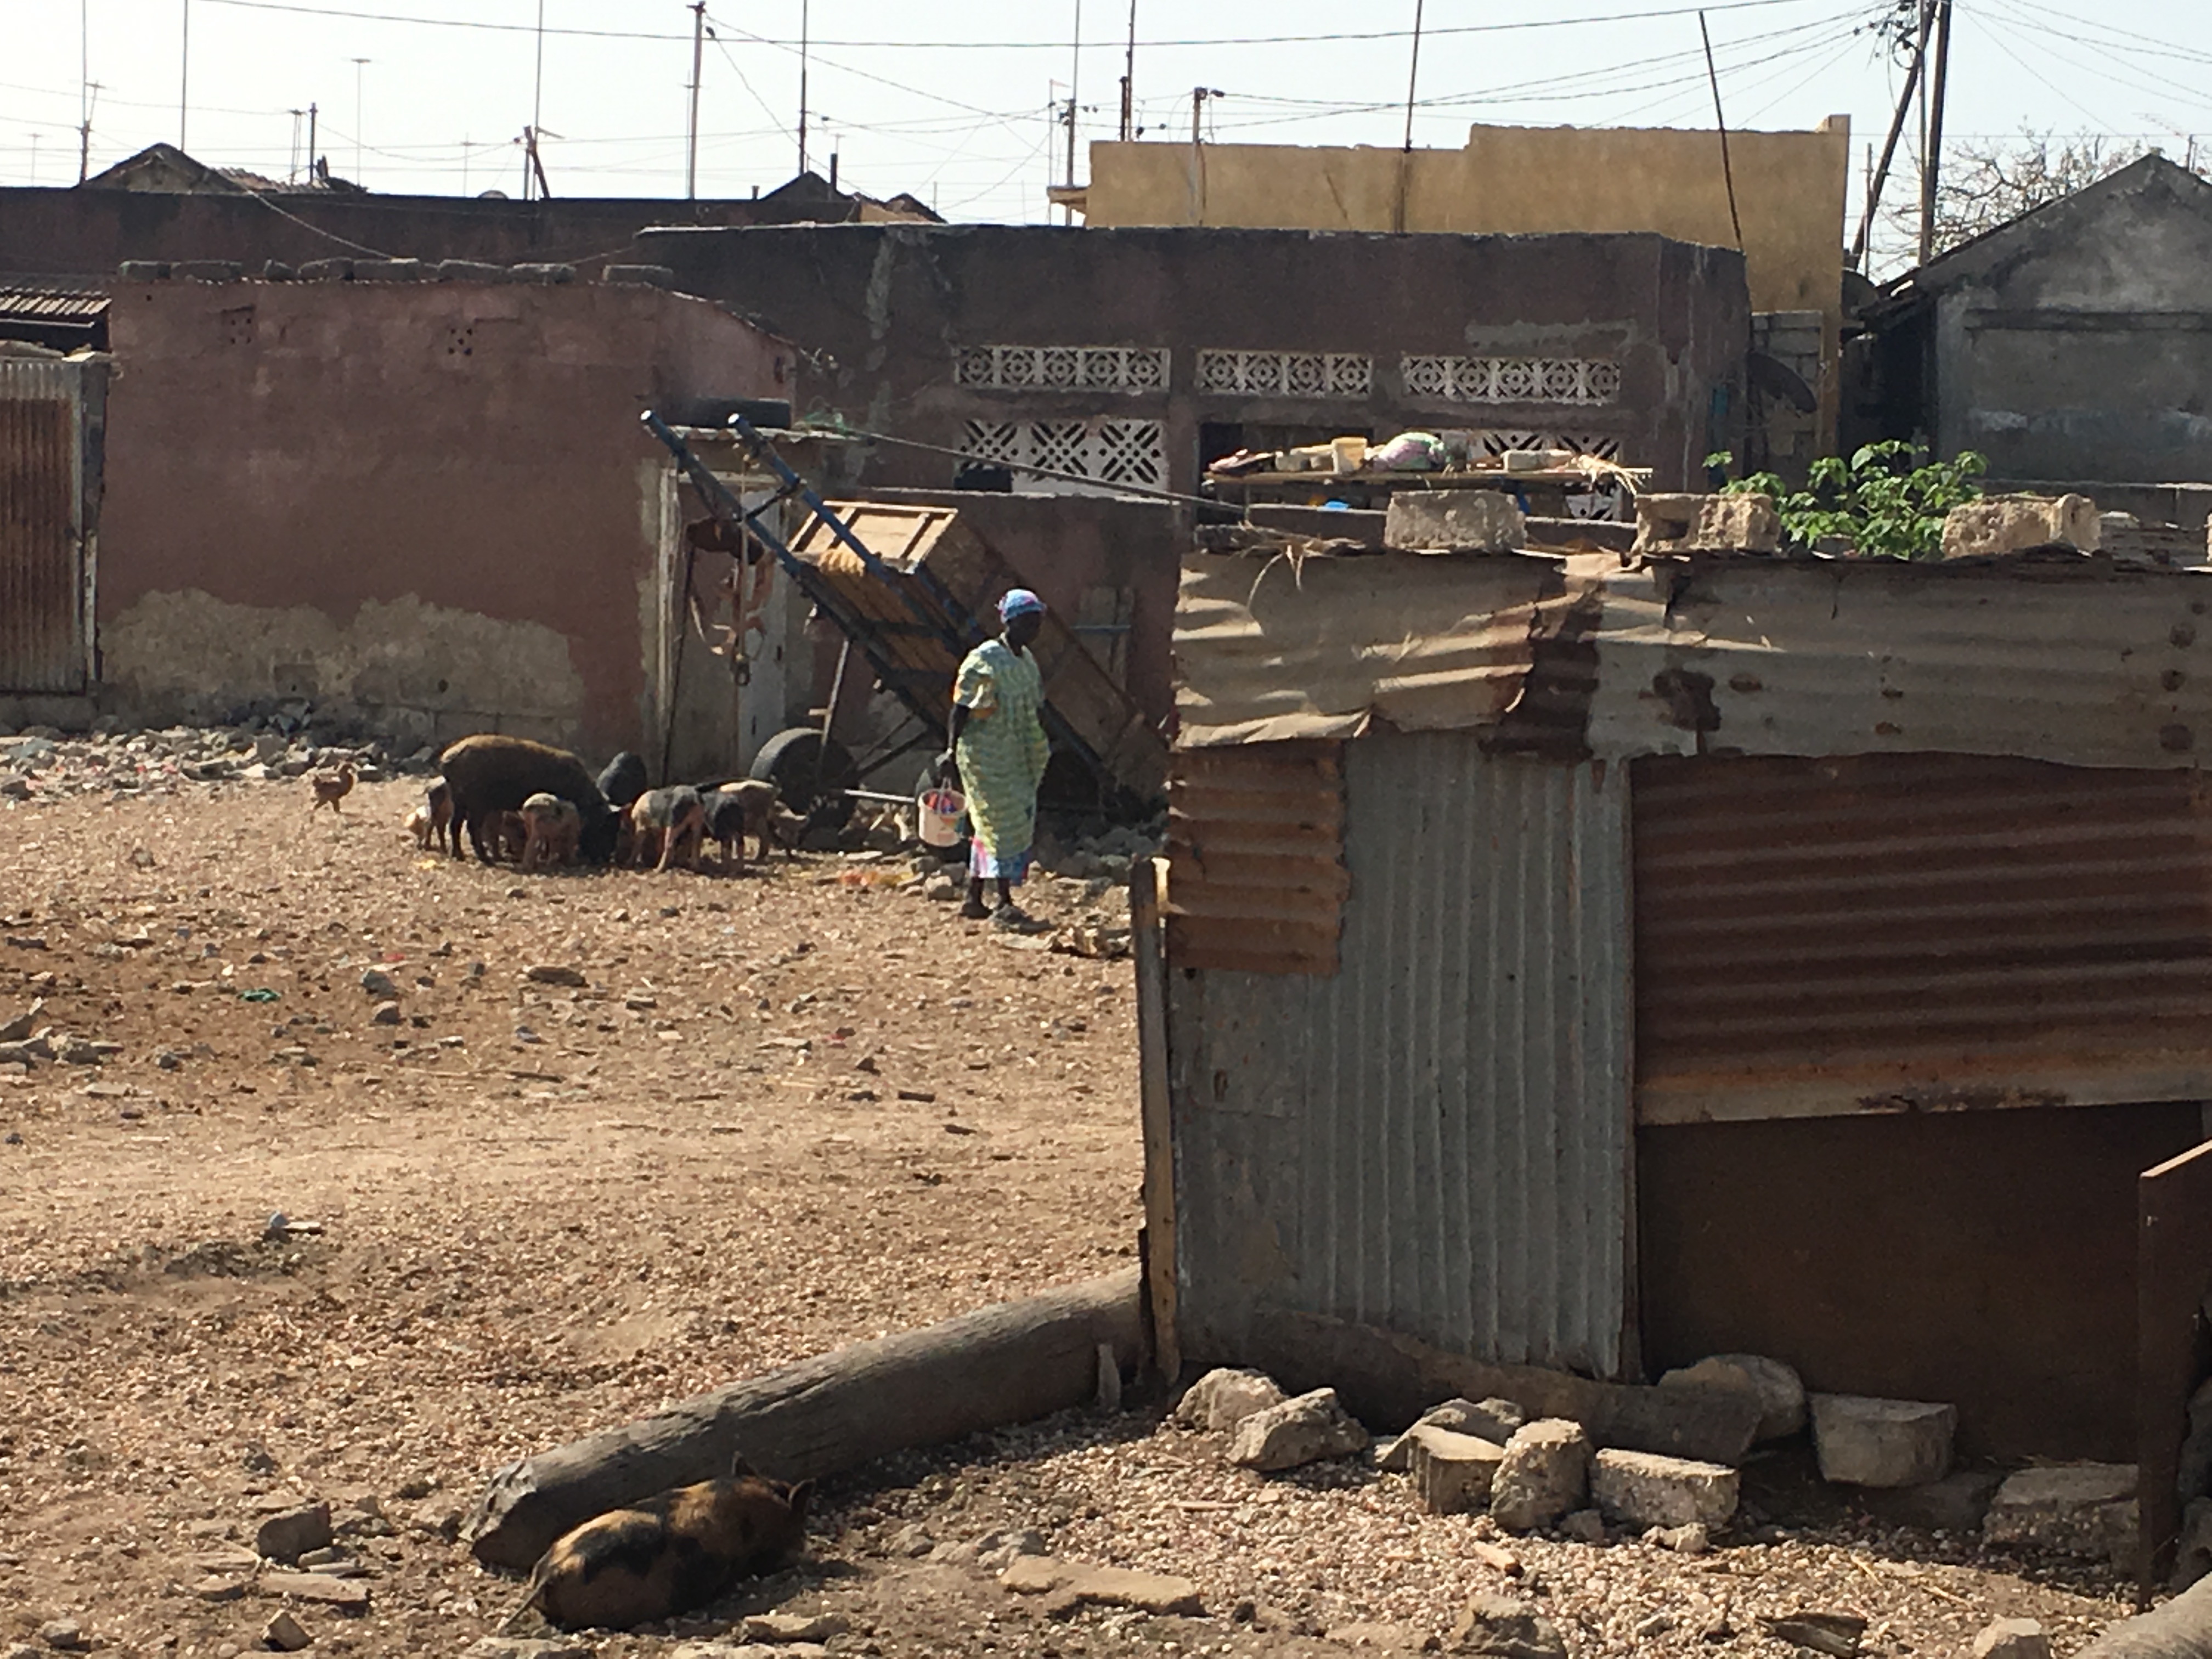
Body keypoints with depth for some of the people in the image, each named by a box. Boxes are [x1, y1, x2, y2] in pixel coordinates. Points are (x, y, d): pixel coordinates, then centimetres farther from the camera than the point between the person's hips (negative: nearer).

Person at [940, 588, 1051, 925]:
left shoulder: (1028, 661, 12)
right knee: (1004, 826, -9)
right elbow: (961, 709, -13)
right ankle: (1006, 903, -7)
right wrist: (951, 751, -19)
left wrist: (1039, 751, 23)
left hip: (1017, 760, 8)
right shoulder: (984, 661, -13)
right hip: (987, 758, -8)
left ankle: (973, 899, 16)